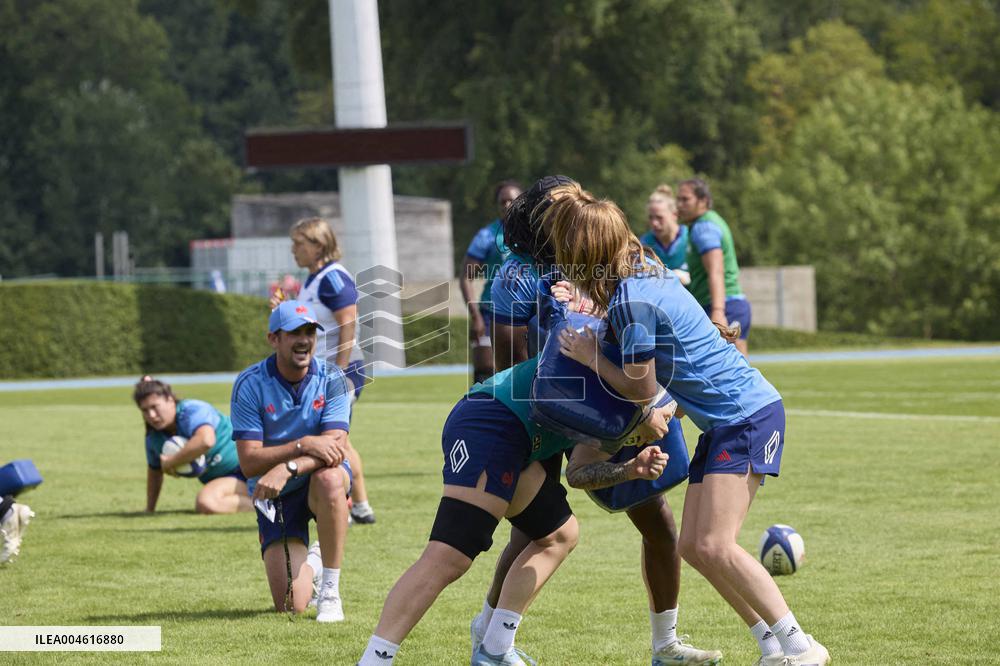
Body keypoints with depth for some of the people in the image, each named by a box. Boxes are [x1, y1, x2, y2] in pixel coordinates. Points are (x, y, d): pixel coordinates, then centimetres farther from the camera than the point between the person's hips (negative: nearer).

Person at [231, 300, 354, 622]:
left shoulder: (331, 379, -11)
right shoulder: (249, 385, -13)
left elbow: (334, 447, -23)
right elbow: (249, 463, -19)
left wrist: (288, 468, -41)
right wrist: (303, 445, -33)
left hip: (318, 479, 0)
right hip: (275, 497, 0)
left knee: (328, 477, -40)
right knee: (291, 604, -12)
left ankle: (330, 591, -25)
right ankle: (311, 565, 28)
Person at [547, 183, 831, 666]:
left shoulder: (631, 302, -20)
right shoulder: (645, 269, 7)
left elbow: (641, 389, -10)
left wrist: (591, 357, 3)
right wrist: (595, 307, 21)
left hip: (748, 416, -10)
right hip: (724, 421, 10)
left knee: (715, 546, -17)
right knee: (692, 546, 5)